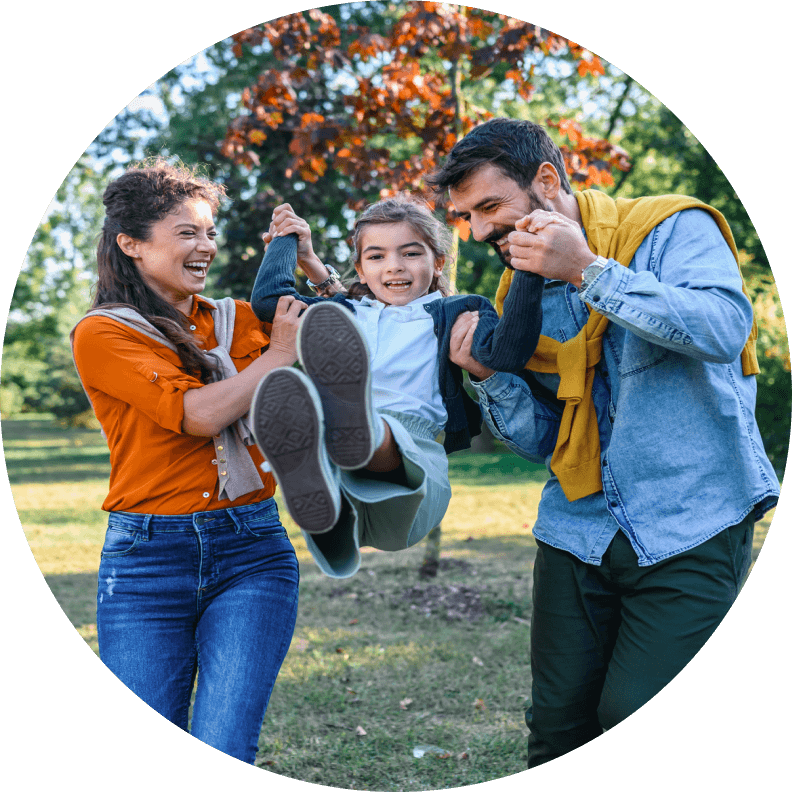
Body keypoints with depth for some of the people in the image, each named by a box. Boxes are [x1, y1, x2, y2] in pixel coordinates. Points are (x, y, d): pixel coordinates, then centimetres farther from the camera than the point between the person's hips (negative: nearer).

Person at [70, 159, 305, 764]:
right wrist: (281, 352, -8)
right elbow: (198, 412, -14)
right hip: (145, 560, -2)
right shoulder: (101, 335, -1)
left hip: (252, 551, 2)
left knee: (225, 750, -9)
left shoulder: (238, 321, 12)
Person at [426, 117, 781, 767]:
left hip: (689, 530, -5)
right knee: (558, 725, 5)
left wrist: (590, 271, -24)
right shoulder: (520, 294, 10)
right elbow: (544, 440, 12)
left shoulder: (672, 228, -6)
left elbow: (724, 329, -25)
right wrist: (490, 376, -7)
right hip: (579, 533, 5)